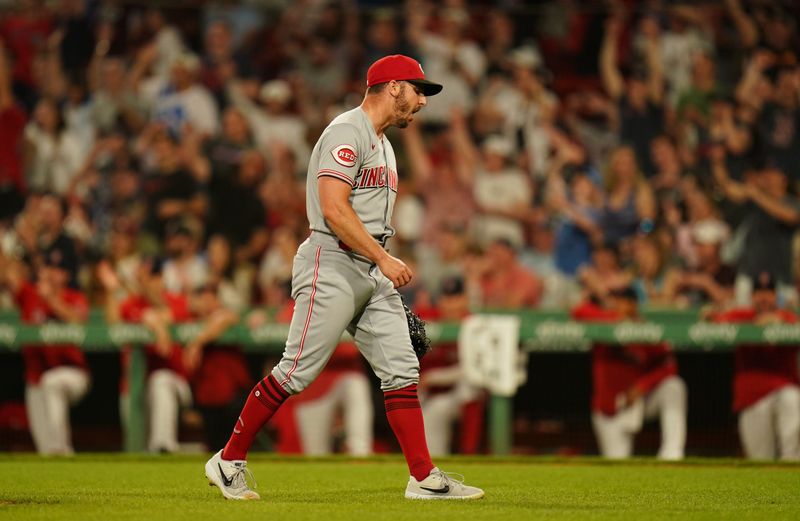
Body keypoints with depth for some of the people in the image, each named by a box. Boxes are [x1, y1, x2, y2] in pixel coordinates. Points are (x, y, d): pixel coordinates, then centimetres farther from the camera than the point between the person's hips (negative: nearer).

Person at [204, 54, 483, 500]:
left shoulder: (384, 145, 22)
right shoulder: (347, 132, -9)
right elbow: (334, 208, -20)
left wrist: (391, 284, 20)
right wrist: (384, 258, -21)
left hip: (374, 276, 9)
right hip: (332, 266, -9)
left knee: (402, 371, 1)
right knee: (297, 371, -8)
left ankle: (425, 479, 0)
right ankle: (229, 461, 2)